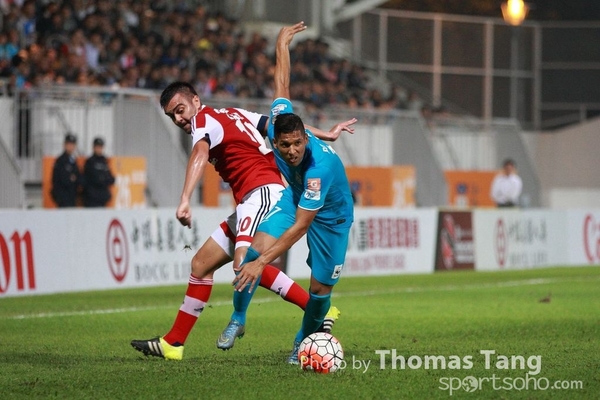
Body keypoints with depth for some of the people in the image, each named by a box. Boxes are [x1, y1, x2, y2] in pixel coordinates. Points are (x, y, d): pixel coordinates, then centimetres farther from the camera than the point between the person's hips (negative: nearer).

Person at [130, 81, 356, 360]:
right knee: (201, 264, 12)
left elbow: (200, 154, -24)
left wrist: (185, 200, -38)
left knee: (244, 262, -32)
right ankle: (172, 344, 17)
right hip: (250, 204, 11)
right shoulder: (232, 115, 23)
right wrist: (324, 136, 31)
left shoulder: (204, 118, -3)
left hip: (263, 193, -11)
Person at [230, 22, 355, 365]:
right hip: (294, 195, 4)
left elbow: (300, 226, -39)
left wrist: (261, 264, -41)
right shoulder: (278, 123, -28)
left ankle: (304, 342, 27)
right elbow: (283, 86, -8)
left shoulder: (320, 166, -42)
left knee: (321, 287, -2)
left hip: (330, 214, -4)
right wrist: (282, 45, 4)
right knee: (259, 245, -22)